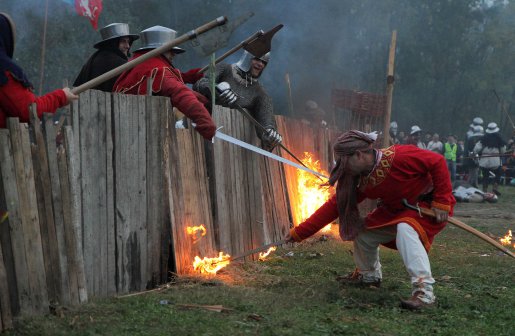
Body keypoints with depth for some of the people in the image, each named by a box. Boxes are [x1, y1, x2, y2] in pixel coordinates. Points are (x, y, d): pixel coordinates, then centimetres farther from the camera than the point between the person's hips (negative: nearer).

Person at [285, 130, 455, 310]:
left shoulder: (398, 157, -32)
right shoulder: (359, 181, -11)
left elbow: (437, 161, -27)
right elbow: (334, 206, -8)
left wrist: (441, 201, -26)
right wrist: (298, 233, -10)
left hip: (429, 203, -7)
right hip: (398, 209, 7)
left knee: (405, 230, -34)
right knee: (364, 232, 4)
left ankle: (424, 290, -35)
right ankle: (368, 275, 31)